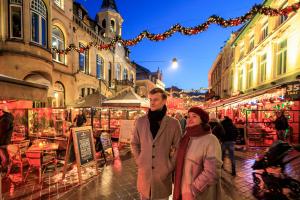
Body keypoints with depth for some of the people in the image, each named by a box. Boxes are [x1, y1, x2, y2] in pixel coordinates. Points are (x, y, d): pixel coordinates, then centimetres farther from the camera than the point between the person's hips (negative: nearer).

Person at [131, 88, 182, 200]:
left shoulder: (174, 123, -8)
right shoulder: (140, 121, -3)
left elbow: (178, 148, -1)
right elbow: (134, 143, 8)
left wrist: (170, 166, -3)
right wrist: (139, 161, 1)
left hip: (163, 173, -1)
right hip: (144, 173, 2)